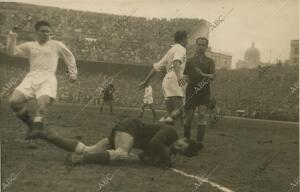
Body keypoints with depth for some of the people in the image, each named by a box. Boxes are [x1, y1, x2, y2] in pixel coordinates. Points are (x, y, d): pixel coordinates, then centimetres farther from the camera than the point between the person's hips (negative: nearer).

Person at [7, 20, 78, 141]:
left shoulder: (56, 45, 18)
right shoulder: (29, 46, 21)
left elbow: (70, 57, 27)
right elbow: (12, 52, 15)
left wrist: (72, 73, 22)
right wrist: (12, 38, 2)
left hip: (48, 78, -2)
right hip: (31, 77, 3)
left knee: (43, 103, -30)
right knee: (14, 100, -17)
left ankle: (35, 130, -32)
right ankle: (30, 123, 3)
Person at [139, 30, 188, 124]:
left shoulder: (170, 50, 27)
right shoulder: (181, 49, 1)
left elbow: (156, 67, 25)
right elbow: (176, 63, -21)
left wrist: (146, 81, 27)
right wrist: (179, 76, -37)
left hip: (167, 81, 9)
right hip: (173, 81, -9)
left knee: (171, 113, 7)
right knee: (179, 110, -18)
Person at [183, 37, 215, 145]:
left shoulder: (209, 61, 12)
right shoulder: (189, 61, 13)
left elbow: (213, 76, -1)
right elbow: (185, 76, 12)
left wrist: (203, 75, -19)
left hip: (204, 92, 0)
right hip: (191, 91, 0)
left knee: (202, 115, -12)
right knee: (188, 117, 1)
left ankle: (199, 142, -12)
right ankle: (186, 140, 19)